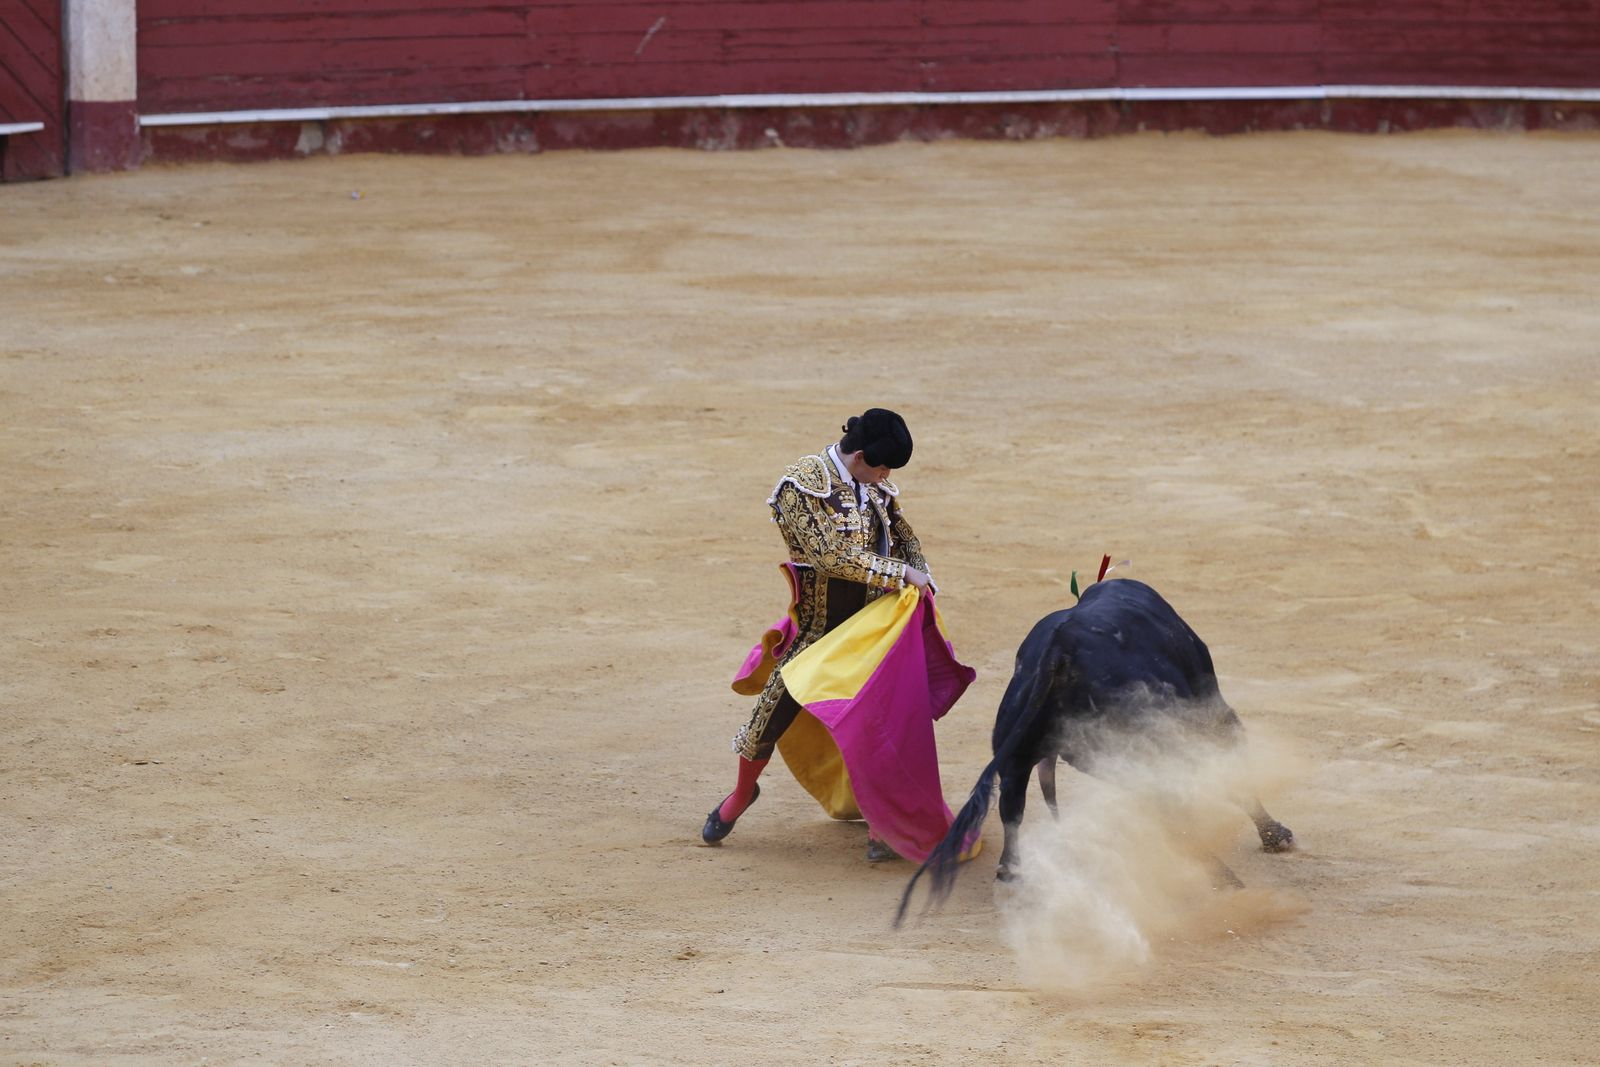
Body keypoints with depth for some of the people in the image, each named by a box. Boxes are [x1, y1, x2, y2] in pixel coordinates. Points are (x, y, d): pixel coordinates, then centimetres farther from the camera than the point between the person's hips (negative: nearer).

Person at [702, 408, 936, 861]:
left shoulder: (876, 489, 4)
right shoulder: (803, 484, -15)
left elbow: (905, 537, 20)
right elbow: (830, 555, -23)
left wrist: (920, 578, -1)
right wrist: (901, 572, -22)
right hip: (816, 623, -4)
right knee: (771, 716, 2)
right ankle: (742, 793, 30)